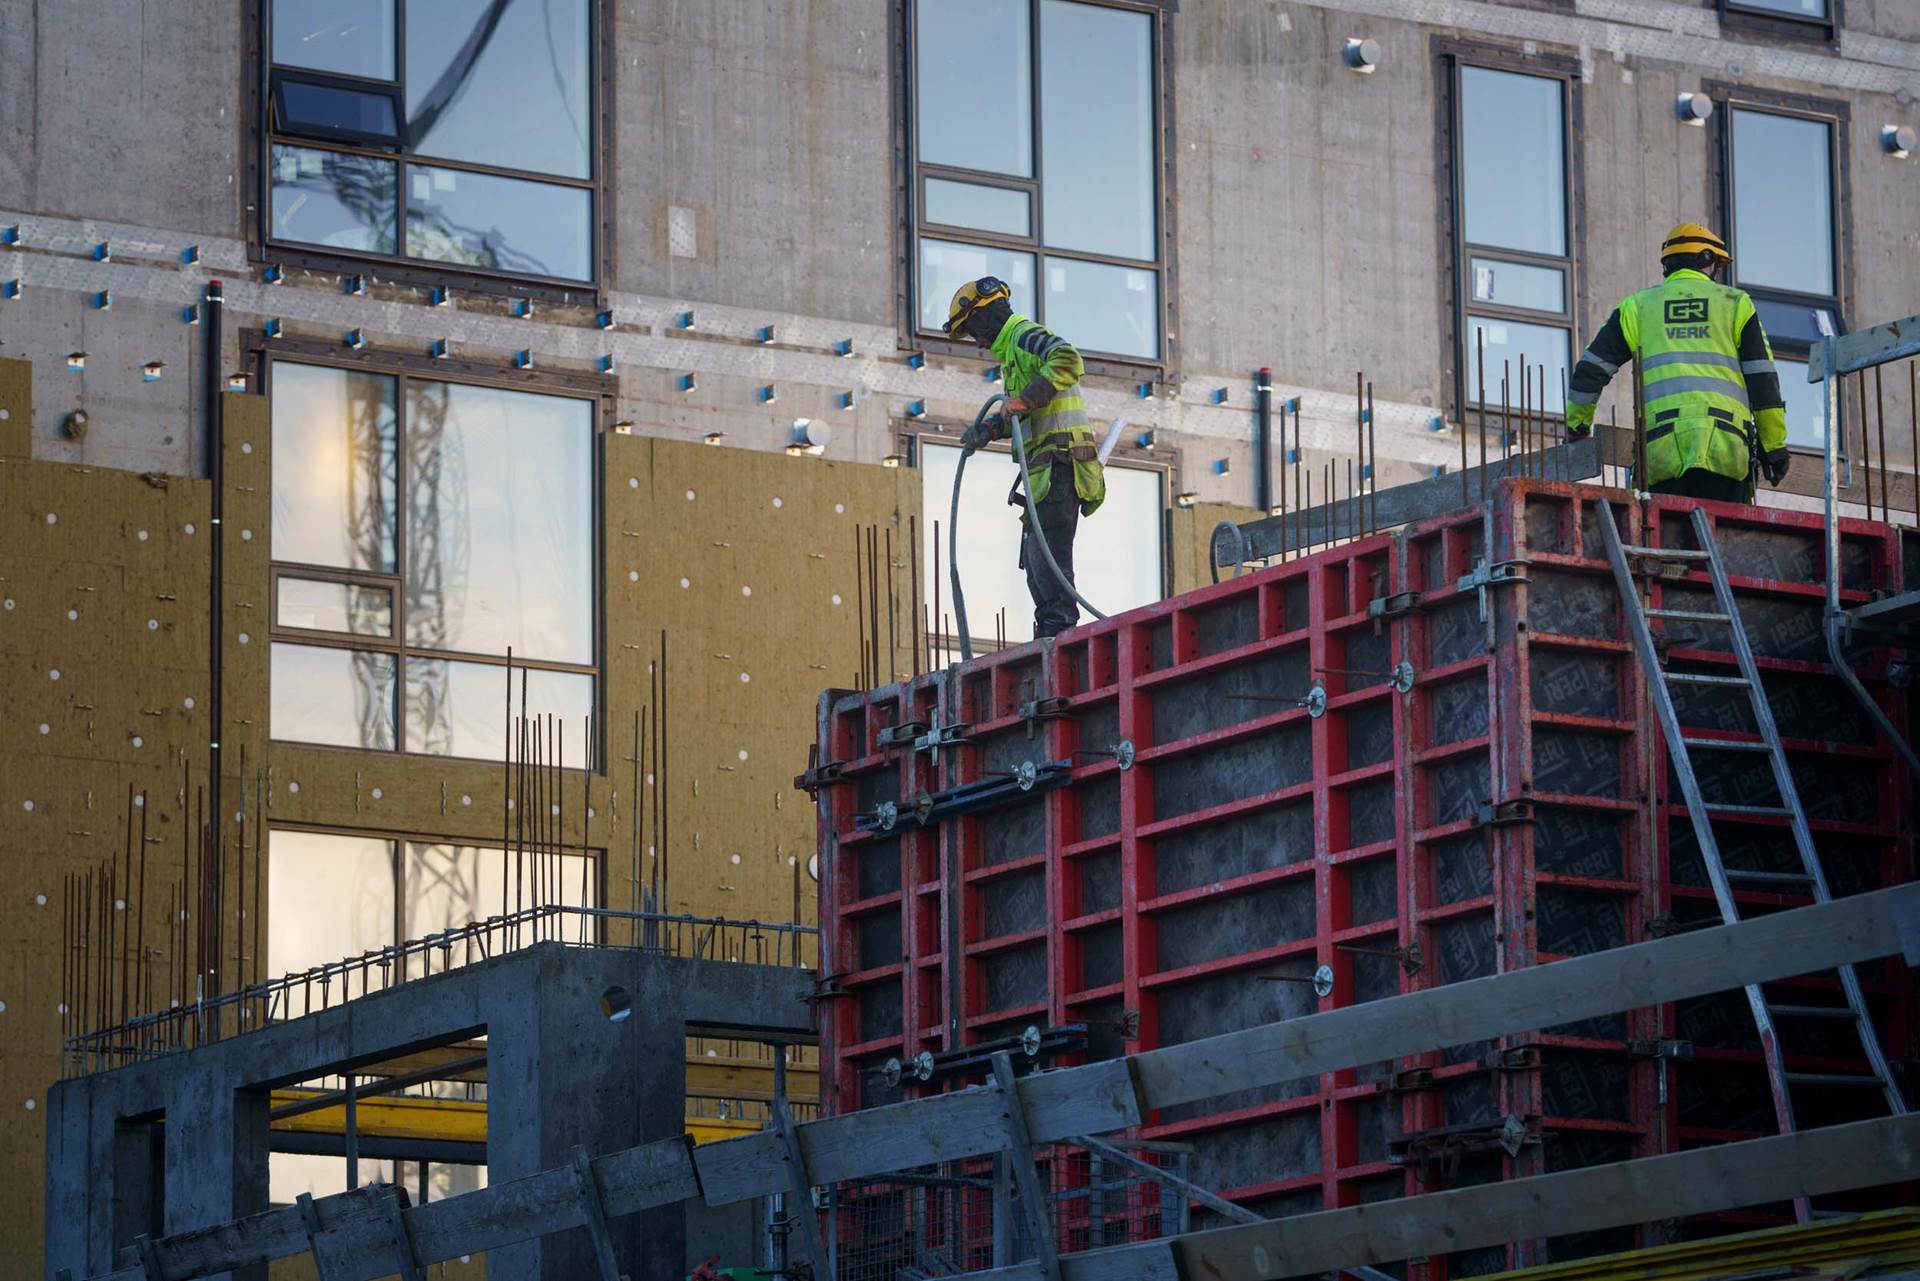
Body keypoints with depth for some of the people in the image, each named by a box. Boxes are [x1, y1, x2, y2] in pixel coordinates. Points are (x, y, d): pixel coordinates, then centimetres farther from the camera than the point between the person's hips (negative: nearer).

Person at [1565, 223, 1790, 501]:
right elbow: (1763, 379, 13)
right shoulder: (1735, 303, 18)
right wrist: (1775, 447, 16)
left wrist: (1576, 426, 33)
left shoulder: (1637, 306, 21)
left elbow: (1592, 369, 20)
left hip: (1663, 445, 1)